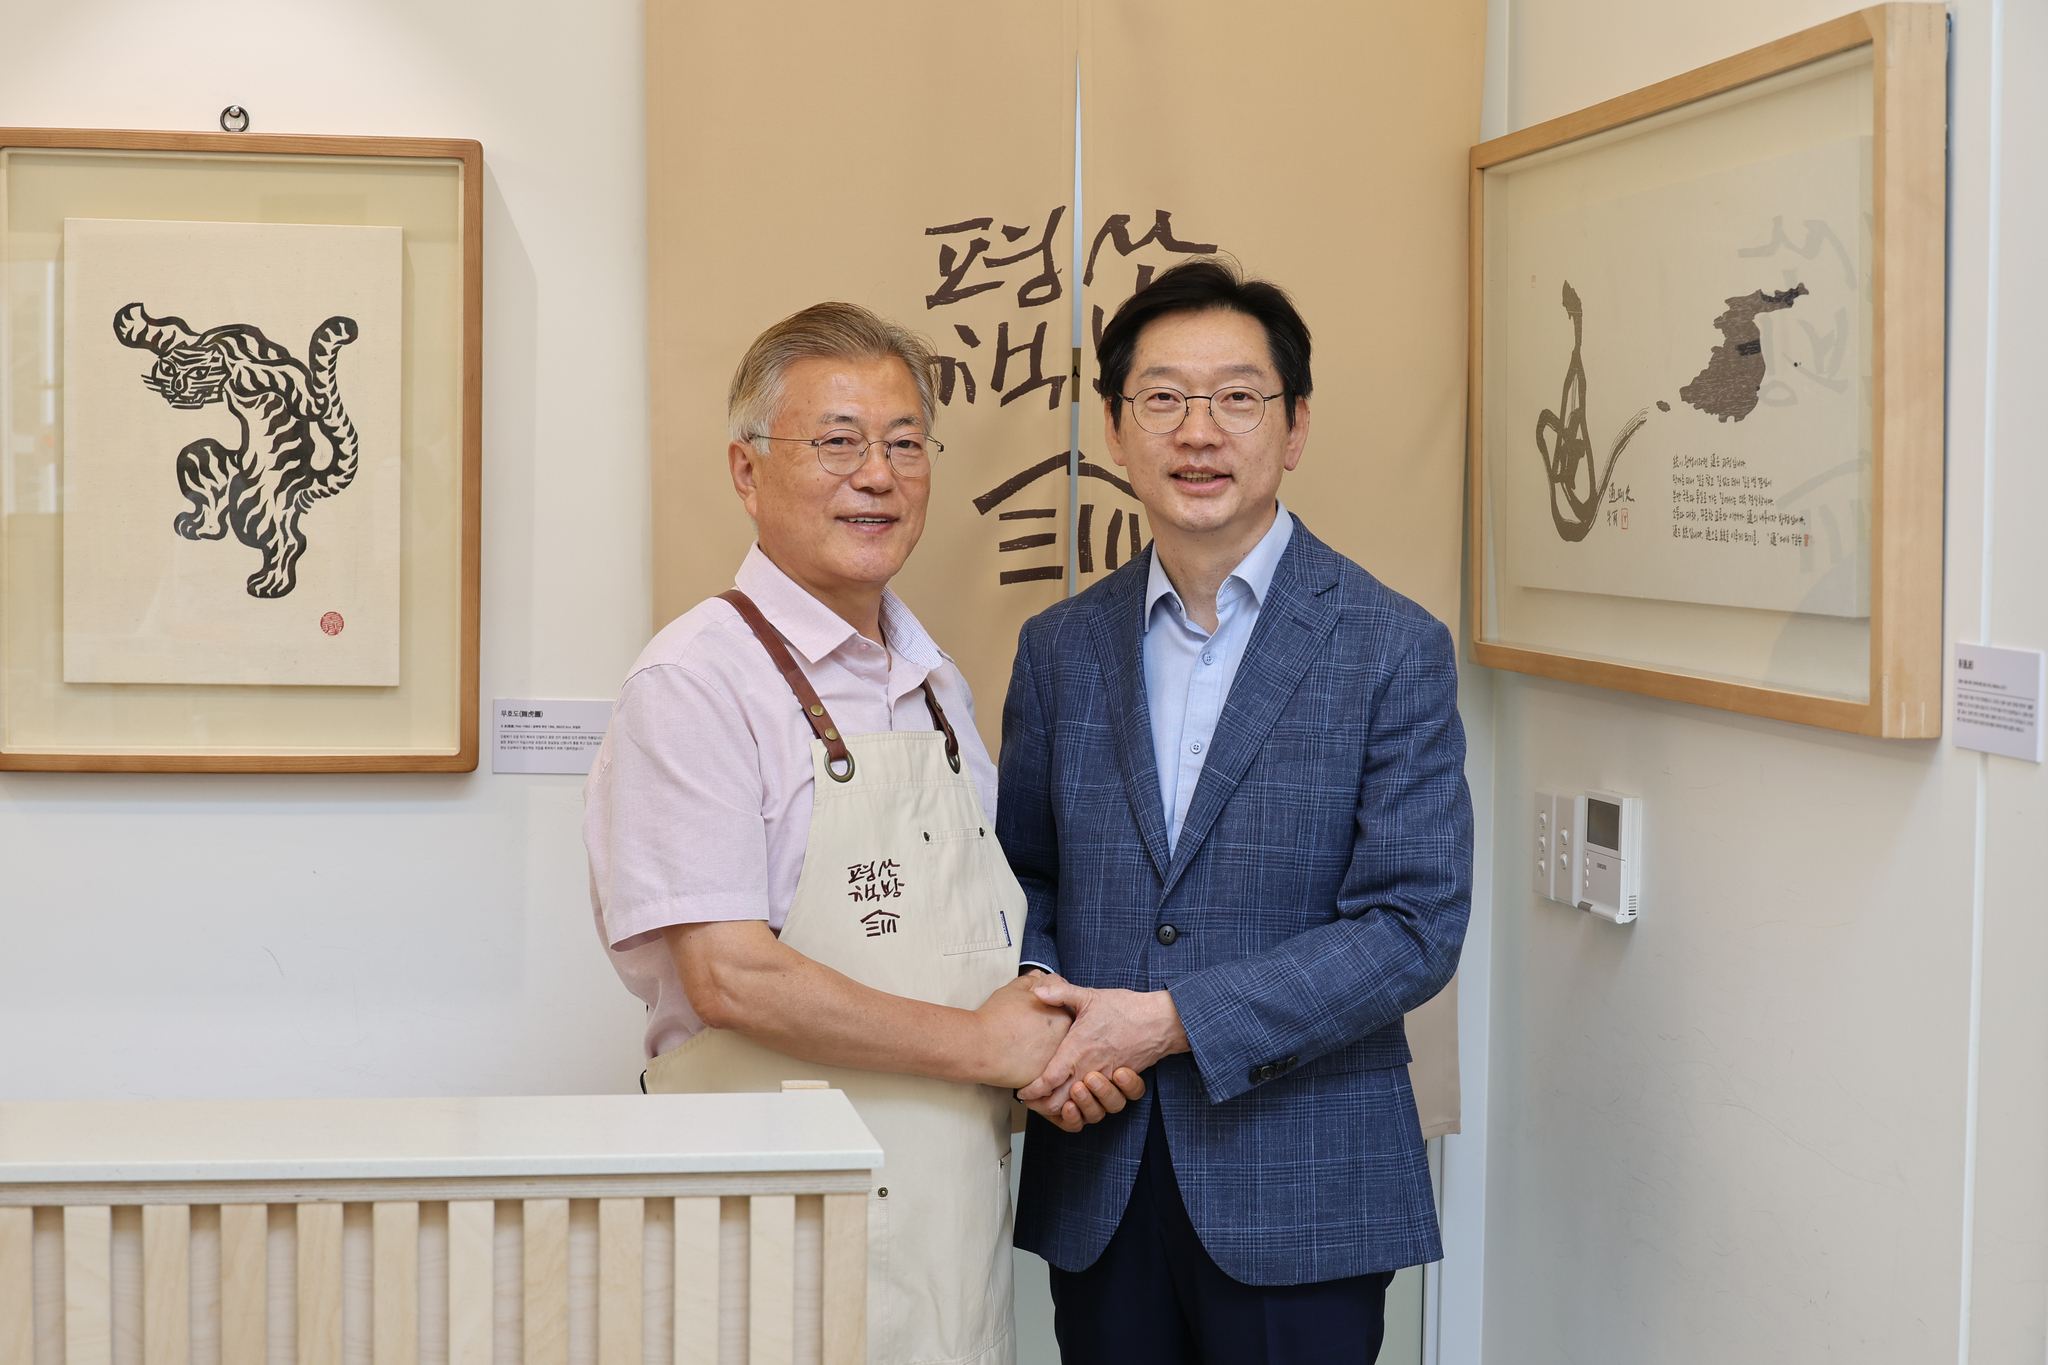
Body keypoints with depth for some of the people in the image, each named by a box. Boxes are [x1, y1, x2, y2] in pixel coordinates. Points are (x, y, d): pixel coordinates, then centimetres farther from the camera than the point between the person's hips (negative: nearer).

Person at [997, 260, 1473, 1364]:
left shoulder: (1394, 649, -6)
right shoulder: (1061, 647, 7)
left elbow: (1415, 928, -12)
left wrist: (1174, 1020, -18)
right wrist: (1034, 994, -8)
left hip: (1301, 1197, -3)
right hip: (1097, 1185, 4)